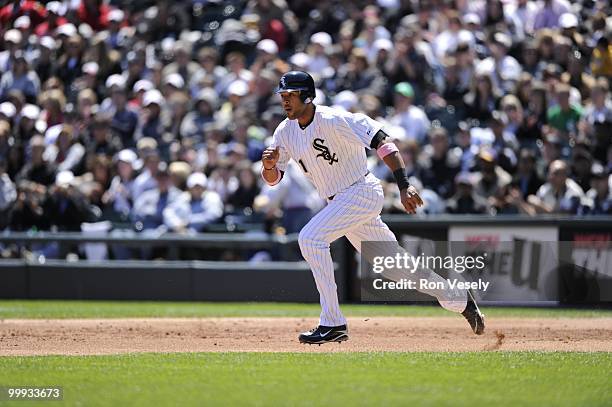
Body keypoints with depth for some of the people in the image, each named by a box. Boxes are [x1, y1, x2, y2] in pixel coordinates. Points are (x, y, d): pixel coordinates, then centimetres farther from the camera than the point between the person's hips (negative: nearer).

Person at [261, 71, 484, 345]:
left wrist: (404, 186, -33)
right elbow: (273, 179, 10)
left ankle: (333, 324, -20)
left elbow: (382, 142, -24)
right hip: (339, 203, 8)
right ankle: (459, 300, 31)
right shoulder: (285, 132, 4)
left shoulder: (333, 120, -19)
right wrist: (269, 164, -16)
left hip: (363, 192, -8)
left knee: (311, 237, -23)